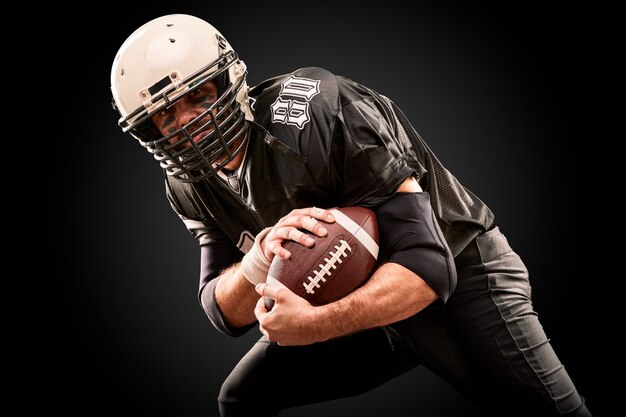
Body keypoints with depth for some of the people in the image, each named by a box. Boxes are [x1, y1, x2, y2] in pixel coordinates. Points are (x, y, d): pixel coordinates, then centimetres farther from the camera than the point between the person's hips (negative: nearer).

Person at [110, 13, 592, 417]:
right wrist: (260, 257, -28)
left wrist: (316, 325, -42)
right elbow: (226, 314, -5)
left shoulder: (311, 114, -28)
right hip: (359, 299, 7)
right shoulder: (194, 189, -2)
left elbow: (426, 265, -31)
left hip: (458, 276, -6)